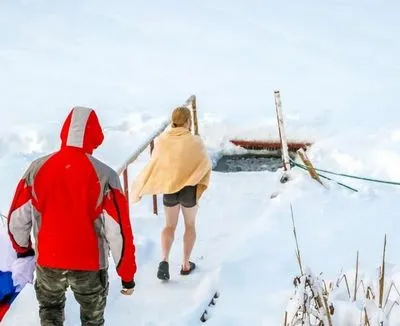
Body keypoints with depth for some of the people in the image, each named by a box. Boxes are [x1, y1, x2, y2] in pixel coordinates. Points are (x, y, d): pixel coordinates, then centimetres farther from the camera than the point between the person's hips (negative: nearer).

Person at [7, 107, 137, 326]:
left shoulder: (37, 169, -8)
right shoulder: (104, 176, -18)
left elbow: (17, 219, 2)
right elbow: (118, 231, -16)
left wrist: (22, 249, 22)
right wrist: (127, 274, -4)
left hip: (47, 262, 2)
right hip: (89, 265, -2)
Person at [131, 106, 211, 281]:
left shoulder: (162, 140, -9)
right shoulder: (195, 142, -16)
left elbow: (153, 165, -4)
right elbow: (206, 165, -6)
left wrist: (140, 188, 6)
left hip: (168, 188, 2)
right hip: (189, 188, -2)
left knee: (169, 226, 18)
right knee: (190, 225, 19)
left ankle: (164, 260, -3)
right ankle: (186, 264, 23)